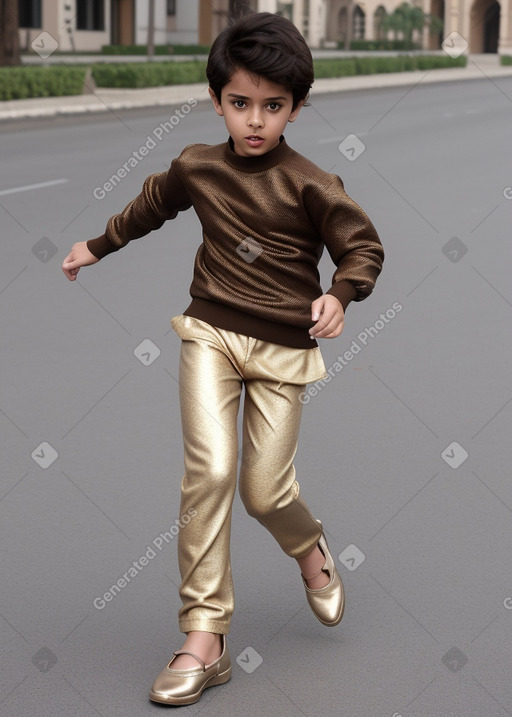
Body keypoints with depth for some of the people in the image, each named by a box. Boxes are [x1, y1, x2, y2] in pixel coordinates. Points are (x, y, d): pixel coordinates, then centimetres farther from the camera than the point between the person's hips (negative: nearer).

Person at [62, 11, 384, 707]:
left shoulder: (309, 184, -8)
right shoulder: (197, 167, 3)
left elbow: (364, 245, -4)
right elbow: (150, 205, 23)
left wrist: (340, 295, -23)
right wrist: (99, 245, 34)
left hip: (283, 348, -2)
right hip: (211, 334, 2)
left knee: (266, 490, -3)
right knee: (210, 469, -14)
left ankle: (311, 550, 36)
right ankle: (204, 638, -7)